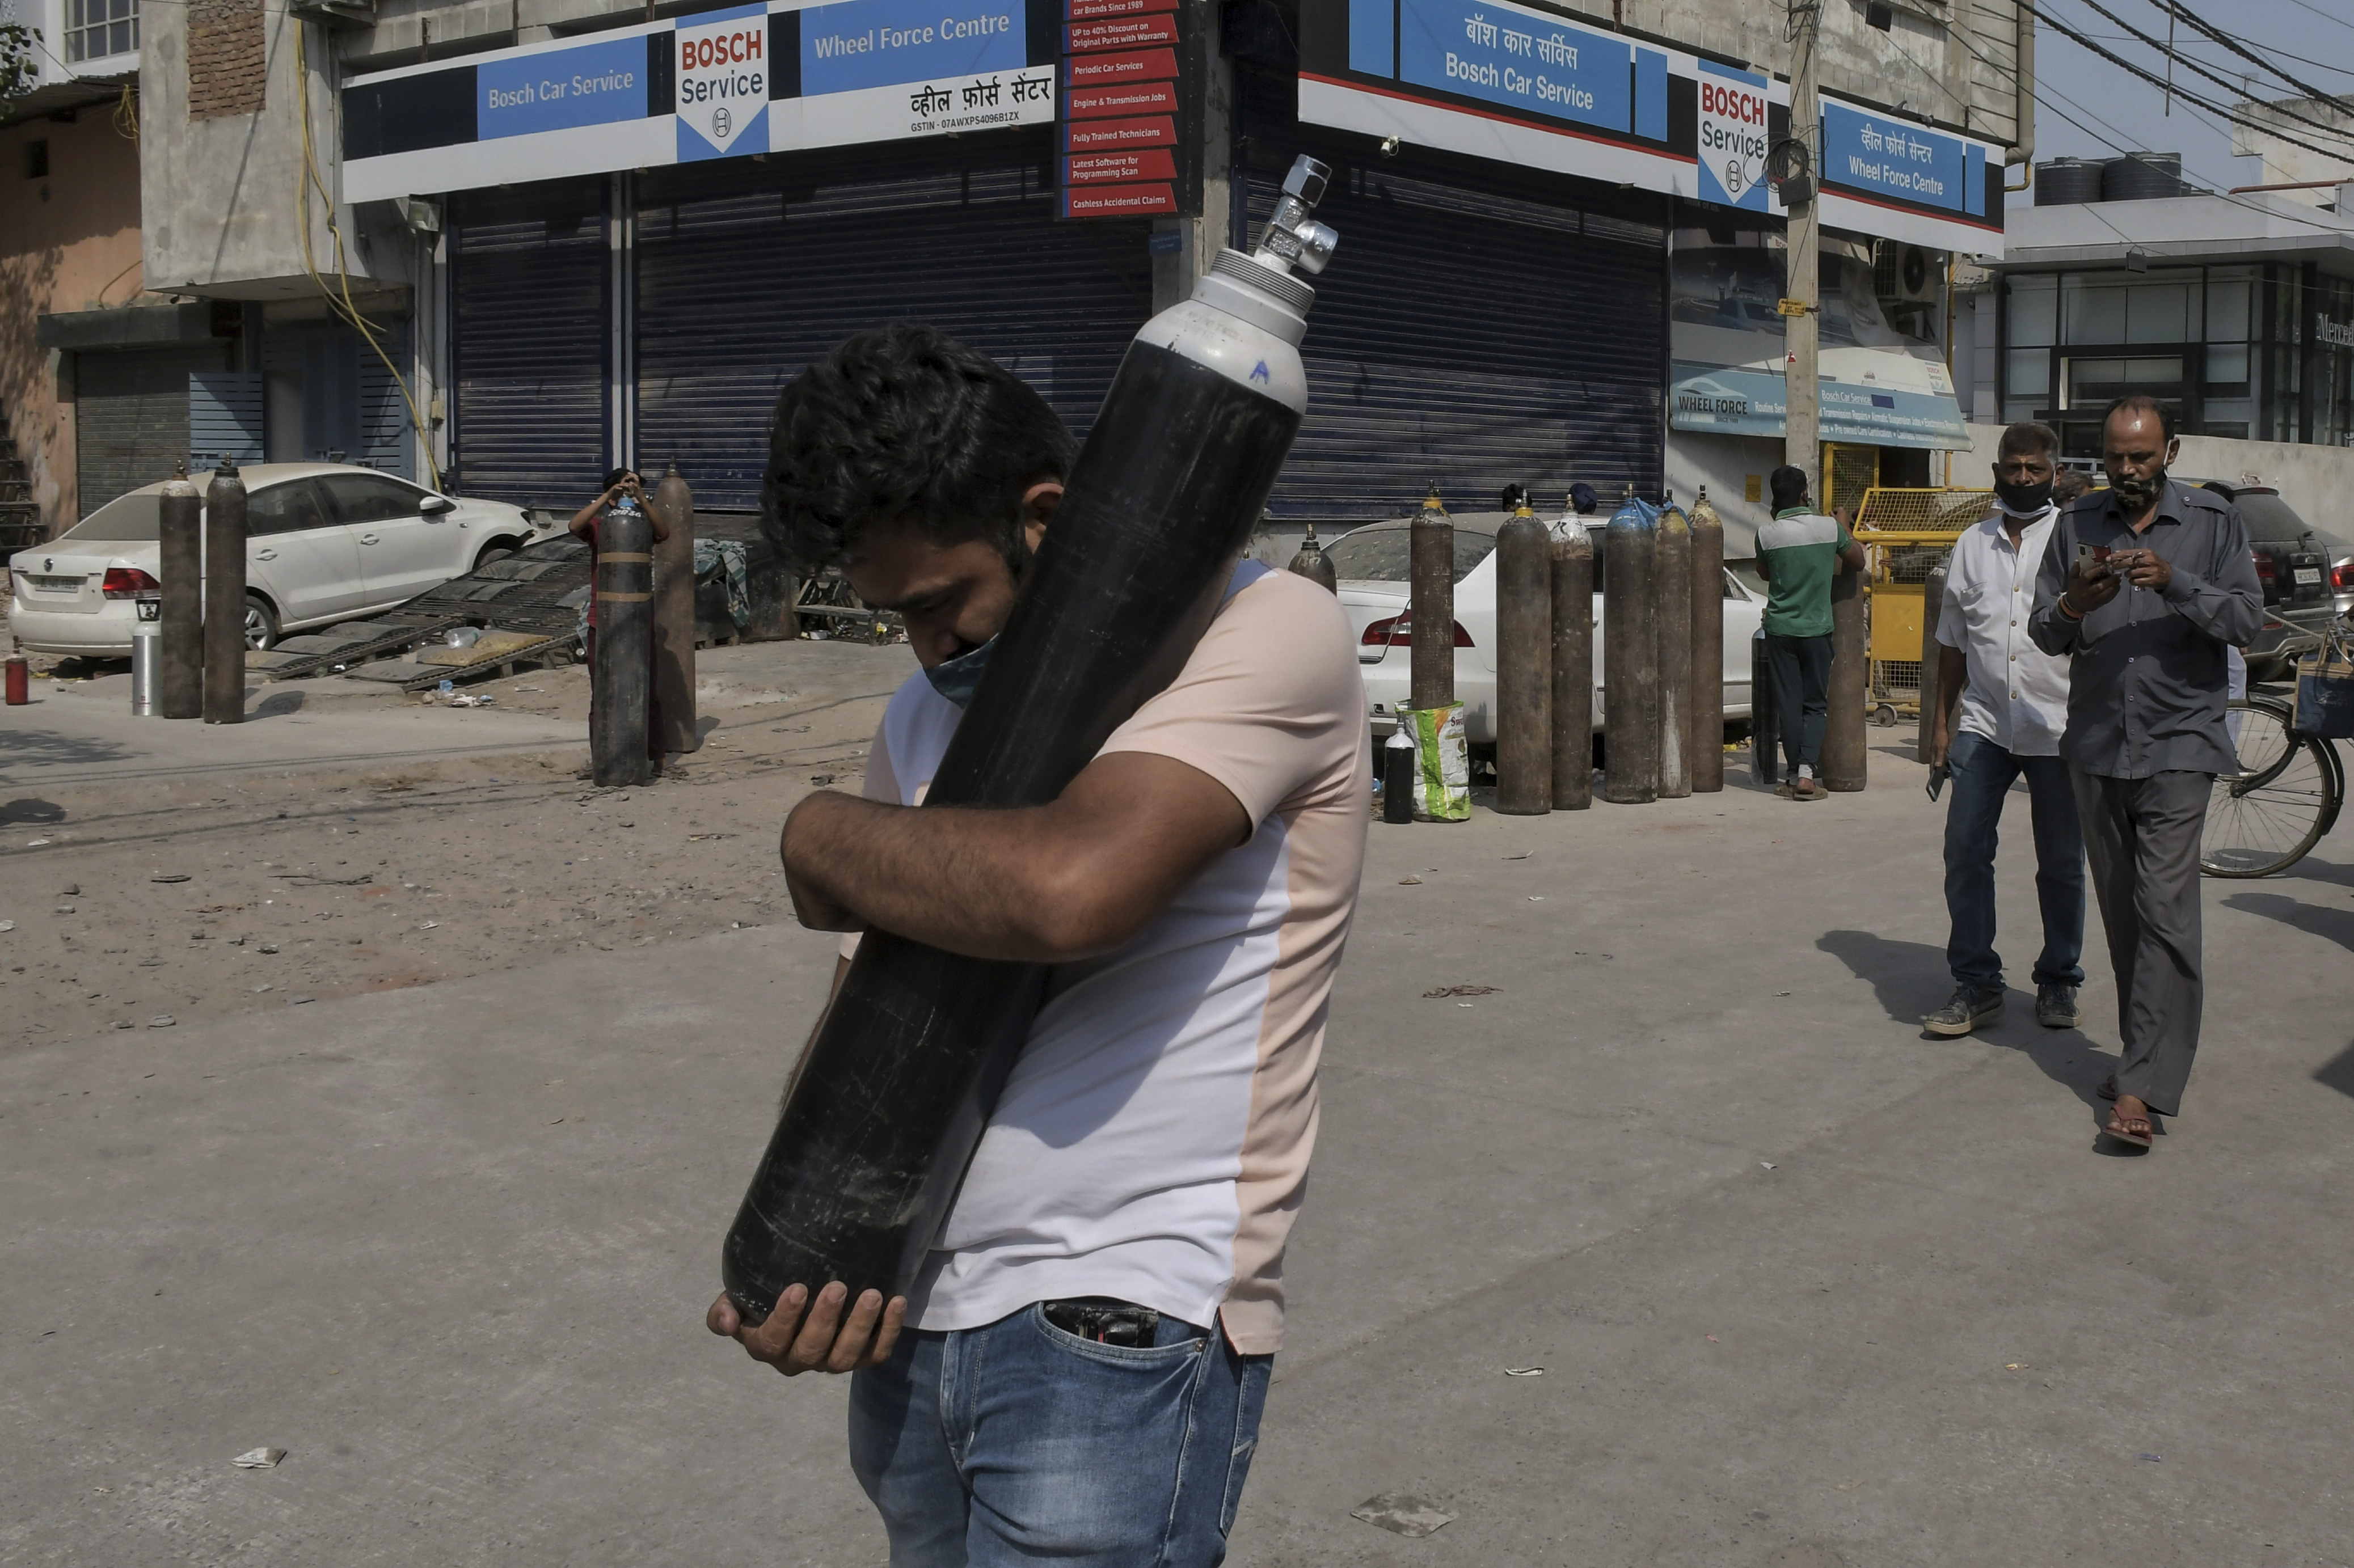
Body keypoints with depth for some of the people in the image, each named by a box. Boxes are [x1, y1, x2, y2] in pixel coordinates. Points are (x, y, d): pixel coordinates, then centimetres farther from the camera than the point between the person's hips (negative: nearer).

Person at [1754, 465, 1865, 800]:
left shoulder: (1767, 534, -6)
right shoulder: (1829, 527, -5)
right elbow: (1857, 563, 10)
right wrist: (1844, 529, 26)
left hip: (1780, 630, 0)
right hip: (1817, 630, 0)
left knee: (1789, 705, 5)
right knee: (1815, 704, 7)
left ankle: (1795, 776, 7)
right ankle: (1807, 771, -8)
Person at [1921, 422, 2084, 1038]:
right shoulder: (1974, 543, 12)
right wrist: (1942, 721, 13)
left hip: (2059, 729, -3)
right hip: (1984, 725, 3)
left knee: (2062, 864, 7)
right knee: (1965, 852, -2)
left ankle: (2058, 983, 22)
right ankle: (1975, 983, 8)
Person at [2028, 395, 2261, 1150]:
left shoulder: (2214, 520, 1)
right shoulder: (2078, 525, 8)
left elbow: (2248, 619, -8)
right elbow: (2044, 635, 6)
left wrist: (2175, 583, -23)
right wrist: (2072, 607, -16)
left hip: (2178, 745, -4)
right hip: (2096, 746, 4)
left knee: (2164, 910, -12)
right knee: (2120, 910, 9)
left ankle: (2144, 1087, -15)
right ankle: (2150, 1053, 21)